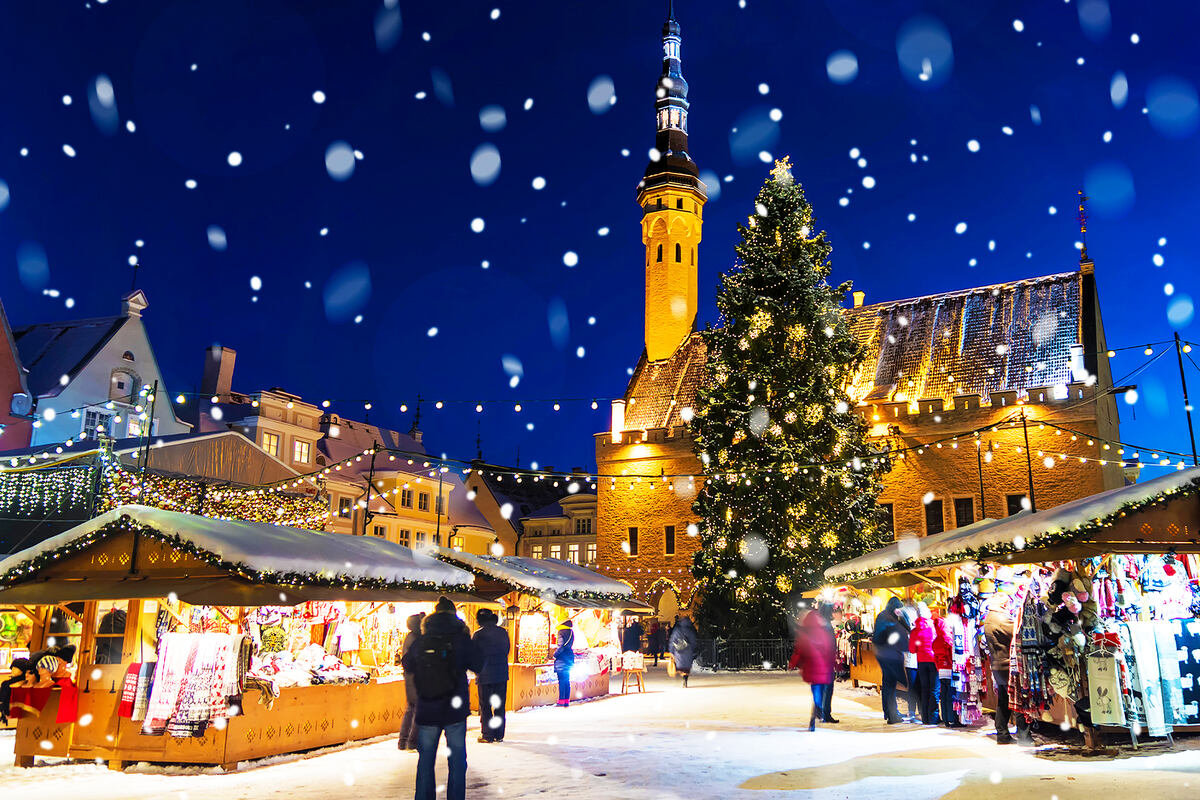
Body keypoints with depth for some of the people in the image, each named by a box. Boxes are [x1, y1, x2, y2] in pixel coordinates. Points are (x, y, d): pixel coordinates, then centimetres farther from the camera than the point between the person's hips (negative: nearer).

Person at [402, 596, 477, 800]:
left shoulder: (420, 641, -1)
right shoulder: (461, 639, -7)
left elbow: (407, 667, 14)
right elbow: (477, 667, 2)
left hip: (426, 712, 2)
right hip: (455, 712, -2)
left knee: (425, 761, 12)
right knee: (457, 761, 8)